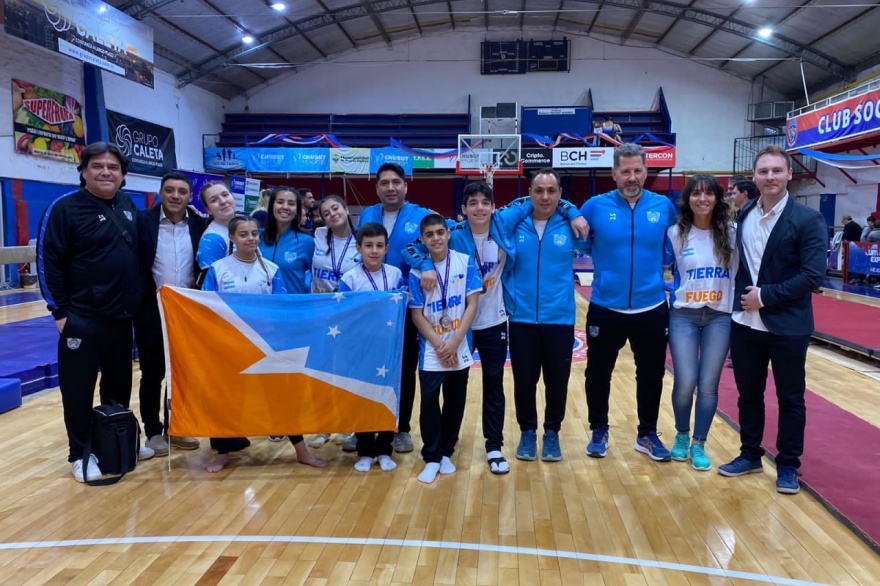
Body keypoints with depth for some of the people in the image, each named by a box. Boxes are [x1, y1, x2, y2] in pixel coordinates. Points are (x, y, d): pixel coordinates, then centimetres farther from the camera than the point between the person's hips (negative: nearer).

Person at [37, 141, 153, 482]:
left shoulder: (128, 206, 8)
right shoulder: (65, 208, -9)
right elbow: (47, 262, -10)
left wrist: (137, 300, 14)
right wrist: (60, 311, -13)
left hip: (122, 317, 6)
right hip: (81, 320, -6)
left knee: (119, 386, 16)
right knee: (79, 389, 4)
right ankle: (80, 454, 18)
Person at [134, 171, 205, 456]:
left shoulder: (199, 224, 1)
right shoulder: (143, 221, -5)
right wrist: (149, 295, -12)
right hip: (152, 308, -2)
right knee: (152, 374, 7)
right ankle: (153, 432, 20)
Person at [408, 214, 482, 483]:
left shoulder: (465, 263, -4)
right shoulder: (417, 271, -4)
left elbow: (472, 304, -6)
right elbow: (417, 314, -4)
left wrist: (455, 341, -13)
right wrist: (439, 344, -12)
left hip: (460, 349, 1)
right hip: (431, 351, -1)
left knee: (455, 403, 10)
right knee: (429, 403, -3)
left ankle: (446, 453, 26)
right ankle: (431, 458, 12)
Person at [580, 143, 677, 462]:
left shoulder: (664, 207, -1)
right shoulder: (596, 206, -5)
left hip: (652, 309, 1)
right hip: (605, 309, -1)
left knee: (651, 375, 13)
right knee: (598, 373, 11)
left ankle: (647, 434, 32)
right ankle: (599, 431, 31)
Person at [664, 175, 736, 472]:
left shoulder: (732, 233, 0)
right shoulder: (675, 233, -1)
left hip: (720, 317, 1)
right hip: (683, 316, -1)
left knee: (708, 384, 1)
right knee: (685, 382, -5)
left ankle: (699, 445, 17)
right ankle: (681, 435, 22)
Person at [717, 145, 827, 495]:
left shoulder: (808, 220, -9)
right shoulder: (743, 216, 6)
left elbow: (813, 276, -16)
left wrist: (766, 295, -17)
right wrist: (742, 298, 1)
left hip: (788, 327, -4)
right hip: (745, 324, 4)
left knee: (790, 399, 10)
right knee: (748, 394, 15)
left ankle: (788, 465, 25)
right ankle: (750, 455, 31)